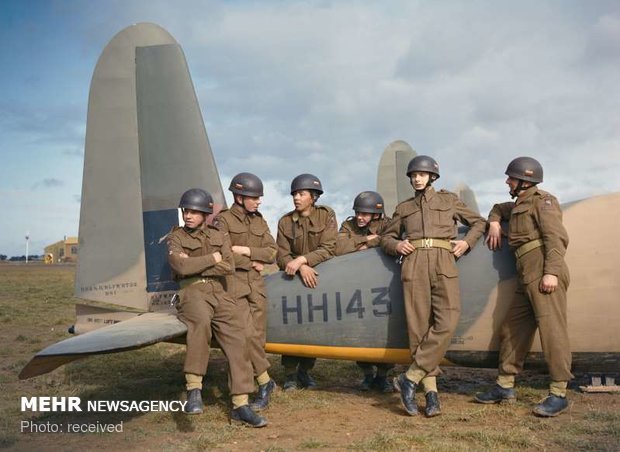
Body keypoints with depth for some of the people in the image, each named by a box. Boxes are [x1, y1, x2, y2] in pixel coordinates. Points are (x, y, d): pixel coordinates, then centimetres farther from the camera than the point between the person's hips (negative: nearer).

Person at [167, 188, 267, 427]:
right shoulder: (176, 237, 9)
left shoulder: (219, 237, 16)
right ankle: (194, 389, -32)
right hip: (192, 291, -3)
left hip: (219, 293, 4)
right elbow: (181, 267, -10)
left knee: (236, 340, -13)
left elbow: (229, 266, -2)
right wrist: (212, 258, -2)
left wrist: (195, 265, -7)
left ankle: (240, 405, -11)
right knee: (201, 320, -37)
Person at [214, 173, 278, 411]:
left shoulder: (260, 222, 14)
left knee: (257, 337, 1)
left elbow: (272, 253, 7)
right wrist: (251, 263, -7)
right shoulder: (223, 220, -1)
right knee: (246, 334, -14)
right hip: (233, 284, -5)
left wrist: (244, 251, -8)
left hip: (256, 284, 5)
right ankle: (265, 381, 3)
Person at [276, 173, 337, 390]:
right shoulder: (285, 222, -1)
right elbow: (282, 256, -7)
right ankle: (290, 373, 4)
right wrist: (301, 268, -26)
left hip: (319, 276, 0)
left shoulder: (326, 216, -6)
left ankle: (305, 370, 17)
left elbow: (327, 249, -16)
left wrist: (301, 259, -28)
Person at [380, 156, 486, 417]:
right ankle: (431, 392, -3)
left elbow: (478, 222, 26)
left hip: (444, 263, 0)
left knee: (446, 323, -18)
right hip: (413, 264, 1)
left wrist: (467, 242, 7)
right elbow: (386, 237, 28)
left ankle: (410, 378, -11)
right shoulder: (403, 208, 22)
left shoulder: (449, 200, 20)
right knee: (419, 326, -7)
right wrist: (396, 245, 5)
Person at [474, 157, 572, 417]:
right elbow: (499, 208, 49)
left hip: (543, 271, -9)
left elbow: (556, 236, -12)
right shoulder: (518, 205, 27)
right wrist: (494, 223, 25)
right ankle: (504, 386, 17)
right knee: (512, 329, 9)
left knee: (551, 328, -12)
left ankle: (558, 394, -11)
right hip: (526, 277, 9)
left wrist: (551, 271, -23)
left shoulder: (542, 201, 0)